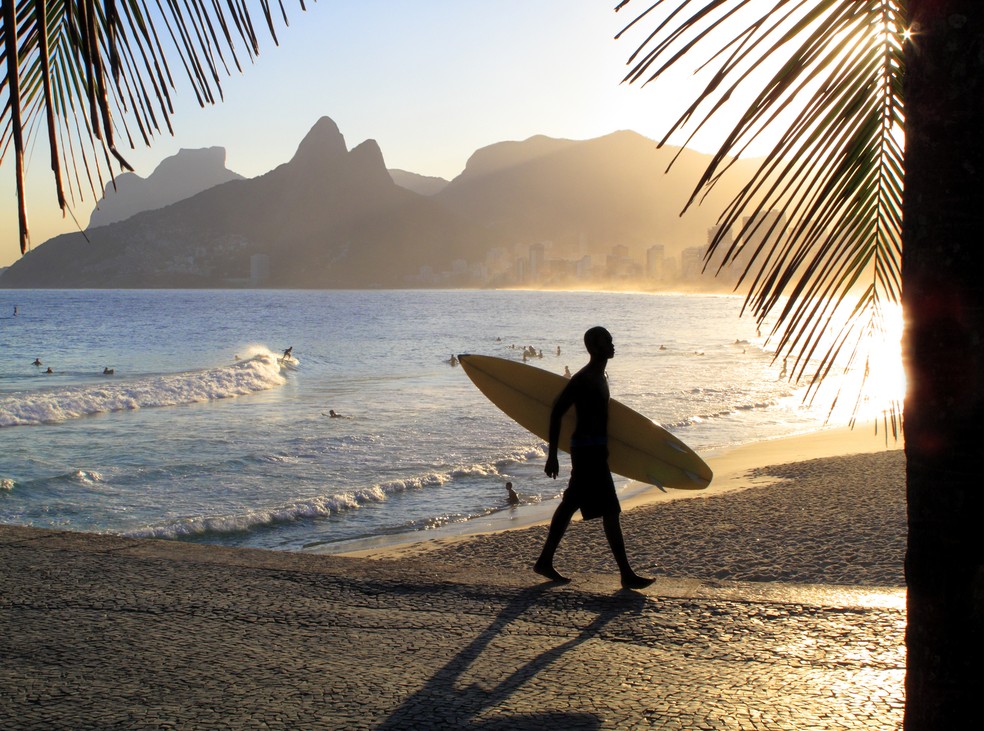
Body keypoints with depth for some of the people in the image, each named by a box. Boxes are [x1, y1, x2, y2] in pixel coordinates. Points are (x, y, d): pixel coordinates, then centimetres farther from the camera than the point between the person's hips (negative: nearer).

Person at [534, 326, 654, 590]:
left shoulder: (598, 377, 14)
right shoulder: (583, 379, -16)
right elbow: (556, 412, -18)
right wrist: (552, 455, -19)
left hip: (595, 449, 10)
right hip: (588, 450, -10)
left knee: (569, 505, 15)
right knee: (610, 511, -9)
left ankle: (545, 562, 23)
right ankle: (626, 574, -5)